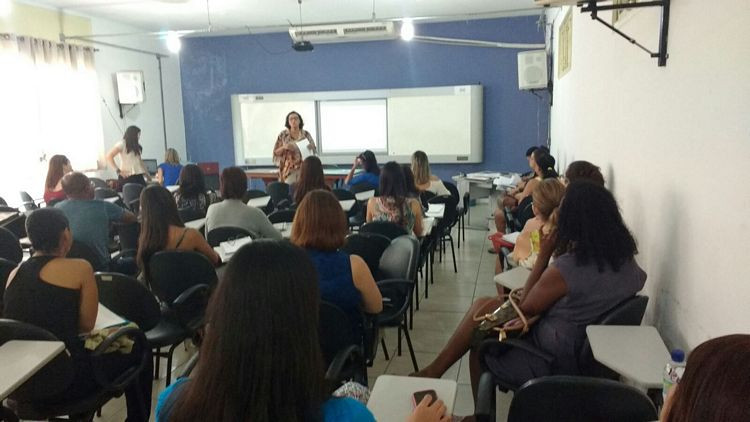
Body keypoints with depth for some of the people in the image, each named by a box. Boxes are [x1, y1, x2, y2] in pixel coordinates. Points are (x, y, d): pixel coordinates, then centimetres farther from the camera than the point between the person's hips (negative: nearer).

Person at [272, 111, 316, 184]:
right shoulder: (283, 135, 4)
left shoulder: (306, 134, 7)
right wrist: (284, 147, -13)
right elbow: (276, 152, 4)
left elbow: (314, 150, 11)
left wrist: (310, 147, -10)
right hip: (288, 170, -1)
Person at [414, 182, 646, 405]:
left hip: (554, 363, -7)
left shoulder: (564, 268, -28)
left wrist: (544, 254, -11)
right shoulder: (626, 260, -6)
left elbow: (525, 308, -11)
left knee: (478, 346, 16)